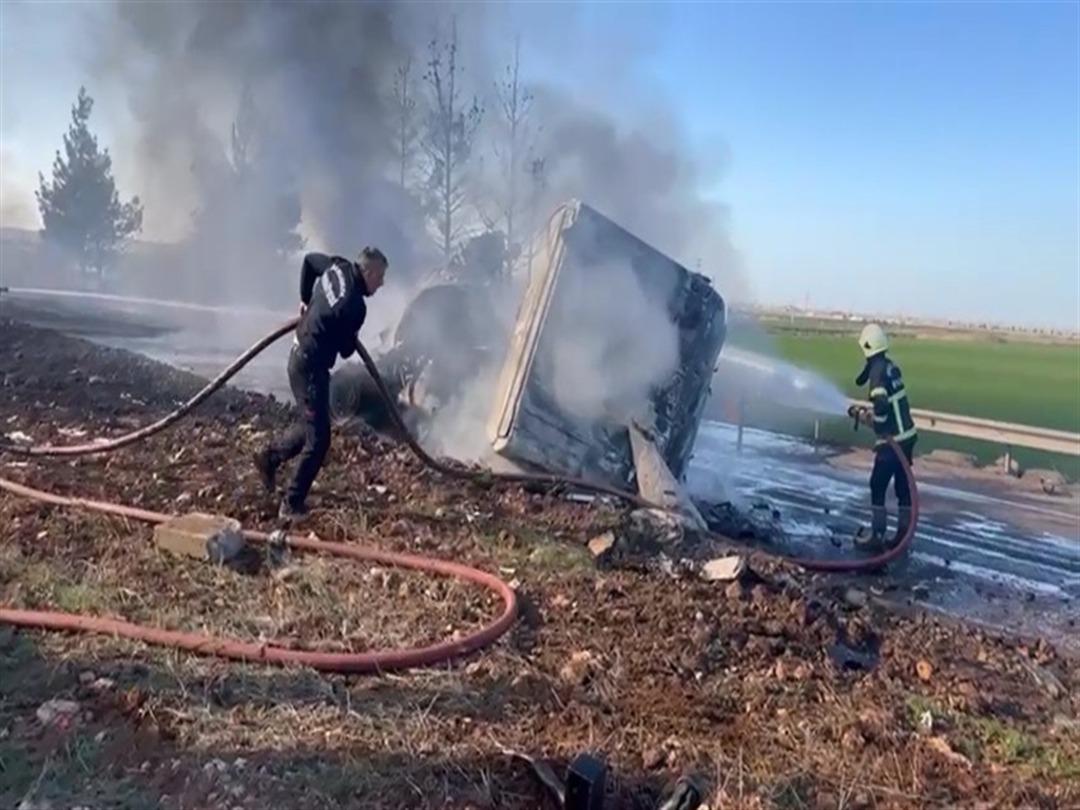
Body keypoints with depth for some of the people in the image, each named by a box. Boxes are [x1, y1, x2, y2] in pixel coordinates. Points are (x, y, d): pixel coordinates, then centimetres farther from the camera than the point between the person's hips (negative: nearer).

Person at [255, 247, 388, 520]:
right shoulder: (355, 306, -24)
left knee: (311, 425, 24)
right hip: (311, 365, -9)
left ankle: (270, 455, 38)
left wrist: (306, 299, 26)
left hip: (302, 354, 10)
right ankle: (292, 505, 3)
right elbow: (346, 350, -11)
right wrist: (350, 341, 13)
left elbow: (309, 258, 20)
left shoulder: (338, 267, -1)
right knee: (318, 438, -4)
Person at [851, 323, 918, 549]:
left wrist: (873, 419, -12)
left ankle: (877, 534, 7)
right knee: (903, 484, 14)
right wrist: (872, 411, 16)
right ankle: (904, 532, 21)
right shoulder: (890, 365, 9)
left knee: (877, 485, 1)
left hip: (892, 439, -9)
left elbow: (881, 405, -29)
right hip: (907, 434, 9)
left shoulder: (877, 370, -18)